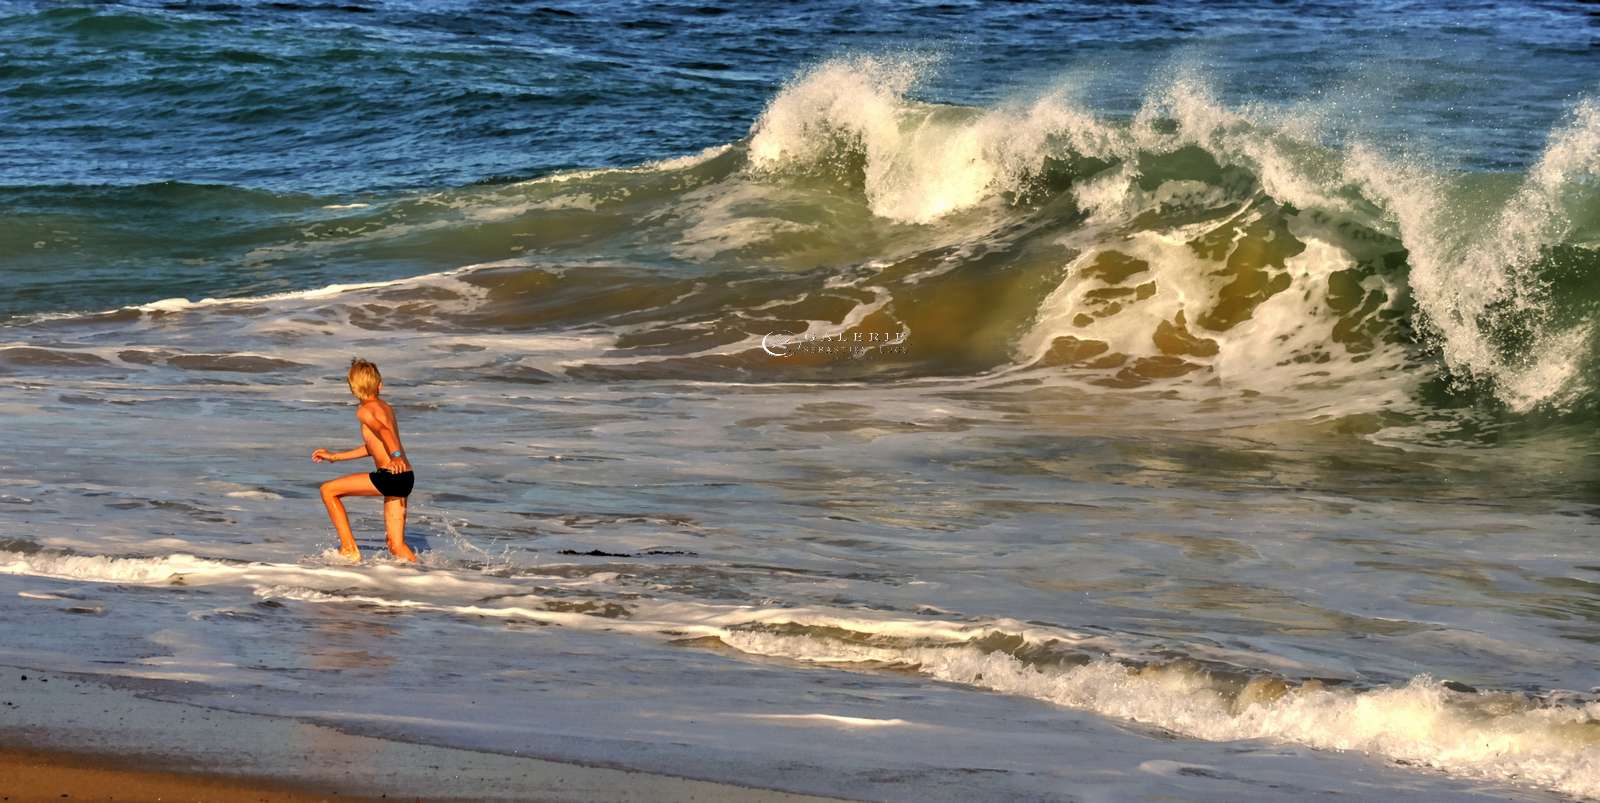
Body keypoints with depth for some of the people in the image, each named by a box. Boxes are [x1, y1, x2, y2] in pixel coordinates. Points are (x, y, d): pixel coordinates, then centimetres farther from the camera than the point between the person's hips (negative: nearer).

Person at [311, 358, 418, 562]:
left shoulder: (364, 410, -4)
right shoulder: (386, 407, 22)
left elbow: (383, 431, -25)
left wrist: (396, 456, -43)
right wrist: (335, 457, 41)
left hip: (390, 475, -8)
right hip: (405, 478, 8)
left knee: (328, 490, 6)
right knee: (396, 546, 12)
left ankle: (349, 549, 4)